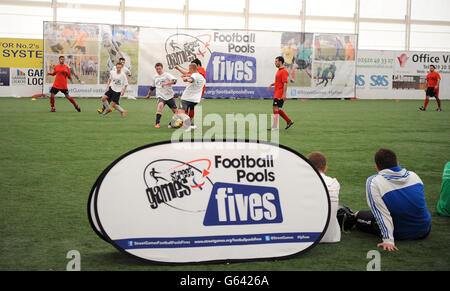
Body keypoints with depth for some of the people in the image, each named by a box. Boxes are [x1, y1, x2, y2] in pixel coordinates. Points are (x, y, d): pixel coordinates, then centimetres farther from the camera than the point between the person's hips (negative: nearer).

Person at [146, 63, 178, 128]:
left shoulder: (167, 75, -3)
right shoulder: (155, 77, 13)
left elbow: (174, 80, -20)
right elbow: (152, 87, 28)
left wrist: (166, 83, -34)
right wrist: (148, 95, 37)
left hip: (169, 96, -1)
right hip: (161, 96, 1)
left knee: (175, 111, 4)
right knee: (160, 105, -31)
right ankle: (157, 123, -32)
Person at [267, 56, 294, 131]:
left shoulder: (284, 71, -13)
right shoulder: (279, 71, 18)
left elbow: (285, 83, -19)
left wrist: (284, 94, -24)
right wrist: (271, 85, 12)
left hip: (280, 94, -10)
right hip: (276, 93, 10)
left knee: (275, 108, -10)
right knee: (277, 109, 12)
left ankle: (275, 126, -7)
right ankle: (289, 121, 20)